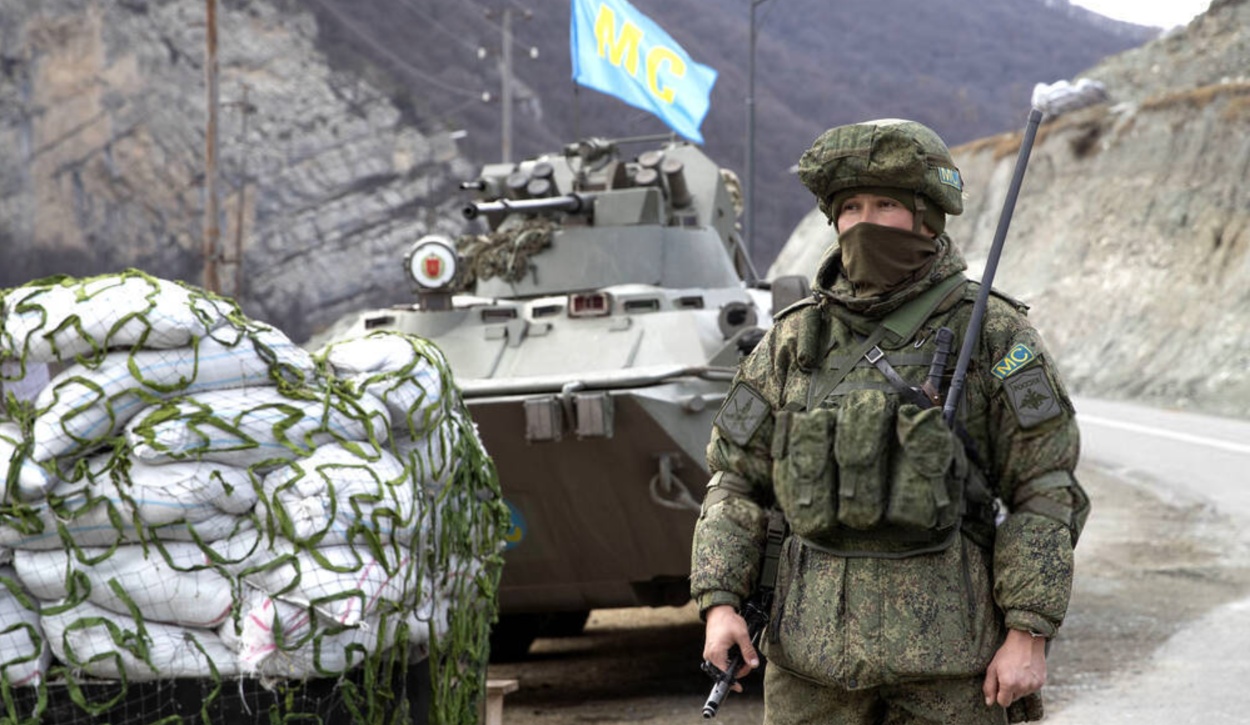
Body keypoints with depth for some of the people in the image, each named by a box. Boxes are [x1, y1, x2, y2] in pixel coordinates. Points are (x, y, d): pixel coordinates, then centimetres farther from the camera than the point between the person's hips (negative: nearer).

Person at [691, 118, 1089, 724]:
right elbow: (736, 479, 12)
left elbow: (1045, 493, -4)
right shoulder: (794, 340, 9)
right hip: (815, 643, 3)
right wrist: (719, 601, -1)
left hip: (946, 637, -3)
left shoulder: (994, 336, -1)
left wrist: (1029, 634, -11)